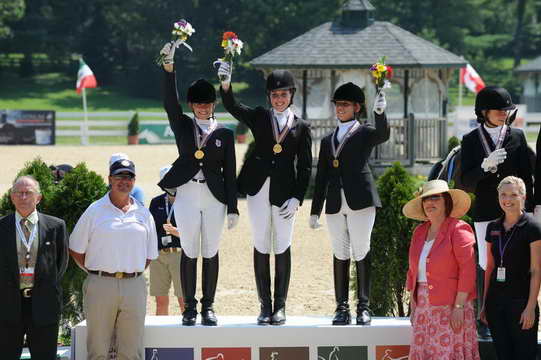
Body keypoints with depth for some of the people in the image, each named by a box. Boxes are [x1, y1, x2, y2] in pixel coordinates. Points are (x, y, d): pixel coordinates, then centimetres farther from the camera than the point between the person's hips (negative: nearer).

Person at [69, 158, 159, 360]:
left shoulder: (143, 214, 11)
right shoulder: (94, 211, 3)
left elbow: (149, 255, 18)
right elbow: (76, 250, 6)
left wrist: (132, 272, 9)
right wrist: (95, 272, 3)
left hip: (134, 285, 2)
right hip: (100, 285, -2)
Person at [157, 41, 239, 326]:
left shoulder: (224, 134, 7)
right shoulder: (182, 126, 8)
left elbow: (230, 172, 5)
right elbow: (170, 101, -8)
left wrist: (233, 208, 1)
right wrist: (168, 67, -20)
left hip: (215, 198, 0)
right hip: (187, 196, 0)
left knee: (211, 252, 4)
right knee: (189, 252, 2)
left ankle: (208, 307, 11)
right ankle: (189, 308, 7)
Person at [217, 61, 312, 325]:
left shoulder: (301, 127, 8)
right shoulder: (259, 117, 10)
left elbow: (305, 167, 6)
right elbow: (232, 107, -5)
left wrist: (297, 198, -5)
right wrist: (226, 84, -24)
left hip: (285, 192, -1)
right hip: (258, 189, 1)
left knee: (282, 247, 1)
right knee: (261, 247, 3)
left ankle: (280, 306, 7)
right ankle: (265, 306, 8)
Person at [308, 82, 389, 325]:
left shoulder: (364, 133, 8)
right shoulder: (328, 140, 21)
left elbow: (383, 135, -16)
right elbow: (321, 177, 20)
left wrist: (380, 112, -33)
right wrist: (315, 210, 15)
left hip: (360, 200, -4)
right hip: (335, 204, 4)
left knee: (361, 254, -5)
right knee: (340, 255, 4)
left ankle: (363, 307, -1)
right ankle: (342, 308, 6)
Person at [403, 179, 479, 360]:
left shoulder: (459, 230, -7)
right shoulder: (419, 232, 14)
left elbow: (467, 270, -12)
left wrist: (459, 307, -17)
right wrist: (413, 307, 14)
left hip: (451, 307, -6)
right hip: (424, 308, 7)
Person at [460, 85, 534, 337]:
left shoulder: (517, 137, 7)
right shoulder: (471, 140, 4)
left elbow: (526, 176, 8)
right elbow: (466, 181, -2)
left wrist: (528, 210, 5)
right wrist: (486, 166, -19)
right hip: (485, 212, -1)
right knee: (486, 265, -2)